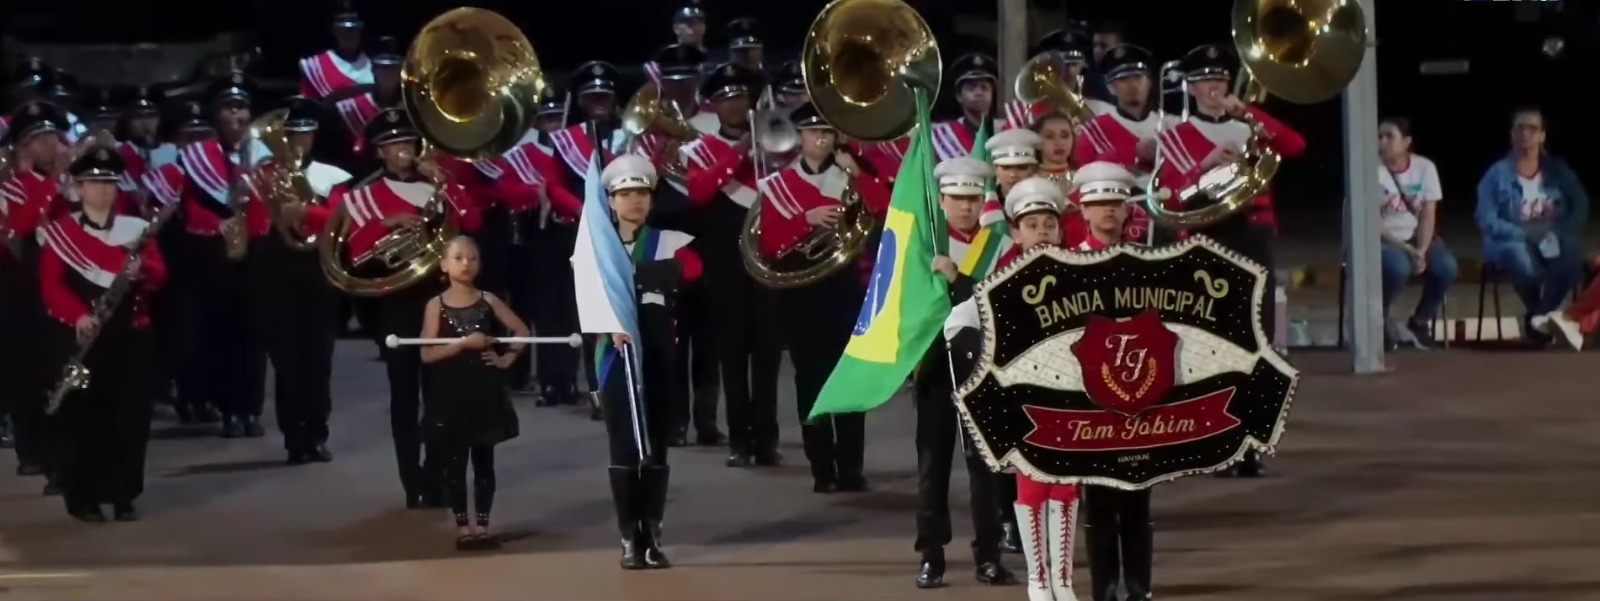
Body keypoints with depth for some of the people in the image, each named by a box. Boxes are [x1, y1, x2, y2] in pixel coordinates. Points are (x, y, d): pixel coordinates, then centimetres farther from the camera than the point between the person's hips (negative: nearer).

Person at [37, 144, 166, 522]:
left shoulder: (136, 229, 10)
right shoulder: (60, 231, 3)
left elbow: (159, 275, 3)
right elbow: (50, 283, -5)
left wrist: (141, 270, -20)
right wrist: (77, 315, -20)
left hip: (129, 334, 3)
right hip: (78, 334, -2)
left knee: (129, 415, 1)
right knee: (80, 414, -3)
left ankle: (123, 495, 8)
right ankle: (82, 497, 3)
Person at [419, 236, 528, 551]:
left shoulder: (487, 300, 2)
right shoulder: (436, 305, -4)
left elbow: (522, 330, 9)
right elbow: (427, 354, -11)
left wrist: (506, 359, -3)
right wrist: (465, 343, -18)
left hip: (485, 391, 2)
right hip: (451, 393, -2)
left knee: (484, 460, 7)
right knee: (455, 463, 3)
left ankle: (482, 525, 13)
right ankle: (462, 526, 10)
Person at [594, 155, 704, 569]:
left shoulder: (669, 242, 6)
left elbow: (690, 269, -15)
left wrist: (629, 272, -18)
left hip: (657, 355, 0)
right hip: (616, 356, 0)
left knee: (655, 447, 3)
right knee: (623, 448, 0)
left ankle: (652, 536, 8)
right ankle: (630, 539, 4)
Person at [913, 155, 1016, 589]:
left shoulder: (1001, 245, 2)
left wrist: (957, 279, -20)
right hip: (936, 360, 1)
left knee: (984, 458, 2)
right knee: (933, 459, 2)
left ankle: (988, 555, 8)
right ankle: (931, 556, 7)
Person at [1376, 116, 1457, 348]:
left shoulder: (1425, 167, -3)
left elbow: (1428, 215, -5)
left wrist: (1421, 251, -20)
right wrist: (1404, 248, -21)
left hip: (1415, 236, 4)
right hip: (1381, 239, -4)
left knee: (1446, 267, -24)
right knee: (1398, 267, -36)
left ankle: (1420, 320, 1)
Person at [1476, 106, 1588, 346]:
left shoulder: (1558, 170, 5)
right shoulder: (1497, 174, -4)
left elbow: (1581, 207, 0)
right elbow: (1487, 221, -11)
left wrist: (1558, 233, -19)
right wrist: (1528, 234, -23)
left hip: (1552, 242, 2)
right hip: (1510, 241, -2)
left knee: (1573, 254, -32)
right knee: (1521, 258, -37)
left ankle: (1540, 316, -11)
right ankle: (1538, 315, -7)